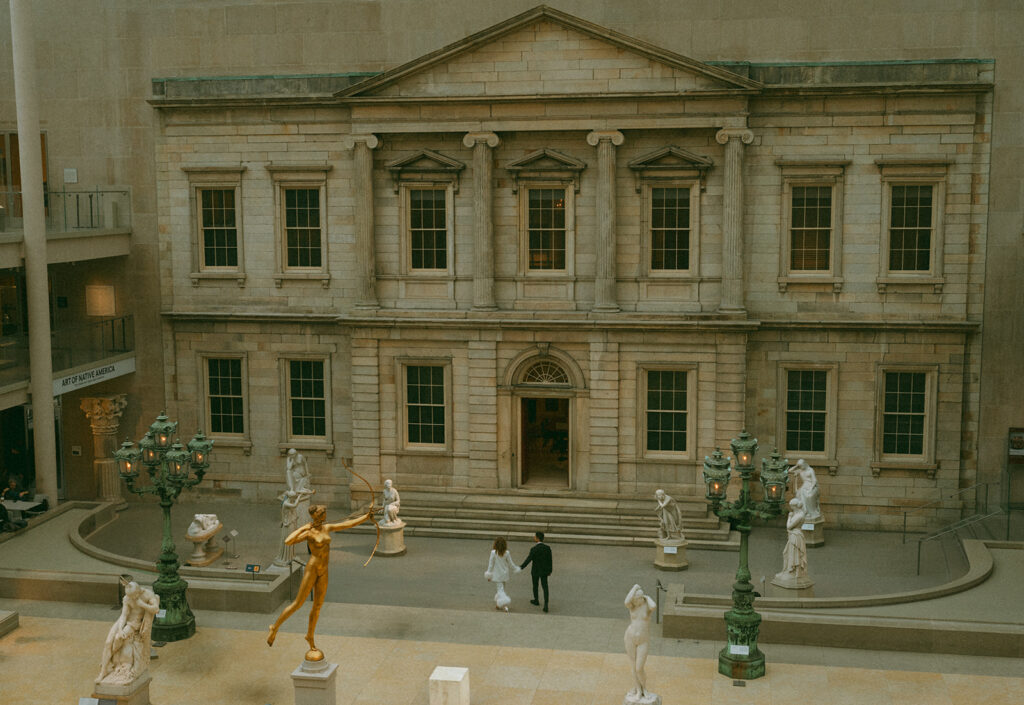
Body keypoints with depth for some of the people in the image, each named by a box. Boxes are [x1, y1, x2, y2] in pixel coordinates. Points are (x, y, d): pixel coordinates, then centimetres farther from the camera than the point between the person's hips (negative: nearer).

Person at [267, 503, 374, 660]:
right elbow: (288, 542, -30)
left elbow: (349, 523, 11)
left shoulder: (327, 528, 6)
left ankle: (310, 636, 31)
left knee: (318, 606, 13)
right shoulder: (308, 533, -15)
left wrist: (367, 516, 11)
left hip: (323, 572, 6)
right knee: (298, 604, -1)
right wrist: (302, 528, -24)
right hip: (312, 570, -6)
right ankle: (275, 627, 17)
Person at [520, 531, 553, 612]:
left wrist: (521, 567, -12)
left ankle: (536, 600, 37)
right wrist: (550, 570, 11)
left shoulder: (534, 549, -22)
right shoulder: (548, 548, -8)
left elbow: (528, 560, -20)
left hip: (535, 571, -3)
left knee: (535, 585, 19)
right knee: (545, 587, 5)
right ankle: (546, 604, -7)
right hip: (544, 571, 3)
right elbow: (550, 560, 0)